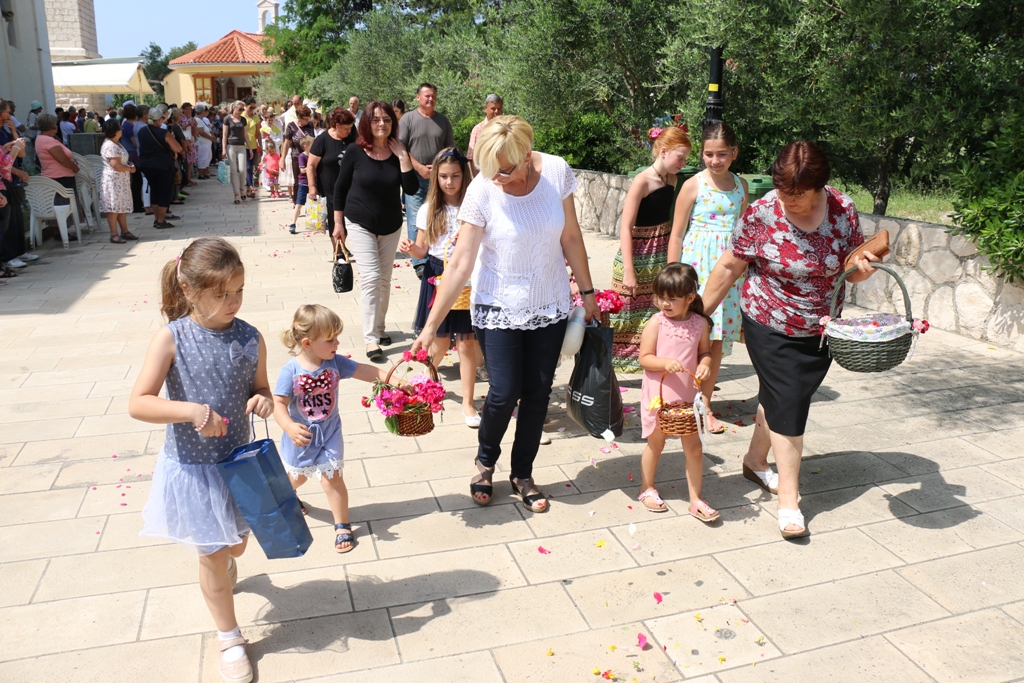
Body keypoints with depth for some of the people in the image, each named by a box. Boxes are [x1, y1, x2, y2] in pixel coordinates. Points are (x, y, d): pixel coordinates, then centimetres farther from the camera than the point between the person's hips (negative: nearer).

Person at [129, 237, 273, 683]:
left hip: (238, 462, 3)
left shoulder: (250, 338, -10)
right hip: (193, 468, -3)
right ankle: (229, 639, 32)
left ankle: (224, 565, 63)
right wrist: (190, 411, -34)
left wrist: (264, 400, -18)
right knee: (212, 555, 10)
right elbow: (137, 404, -20)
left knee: (236, 542, 25)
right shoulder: (171, 338, -18)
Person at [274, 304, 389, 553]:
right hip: (300, 436, -1)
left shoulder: (335, 362, -15)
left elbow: (366, 371, -12)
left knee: (332, 478, -4)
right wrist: (290, 427, -46)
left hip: (329, 433, 1)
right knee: (297, 476, 23)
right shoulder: (291, 371, -25)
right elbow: (279, 404, -28)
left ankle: (342, 526, 15)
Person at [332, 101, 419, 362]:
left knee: (385, 279, 12)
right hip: (360, 225, -4)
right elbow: (340, 188, -3)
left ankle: (379, 327, 29)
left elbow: (411, 189, -14)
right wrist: (338, 223, -3)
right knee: (371, 277, -12)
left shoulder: (397, 151, -5)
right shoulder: (355, 151, -12)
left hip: (391, 225, 4)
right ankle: (371, 338, -7)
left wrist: (402, 156, -20)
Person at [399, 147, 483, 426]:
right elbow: (422, 250, 6)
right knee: (440, 341, 8)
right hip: (437, 276, 1)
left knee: (467, 342, 1)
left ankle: (467, 402, 13)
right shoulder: (428, 210, 2)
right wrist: (409, 247, -15)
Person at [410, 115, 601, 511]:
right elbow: (460, 264, -19)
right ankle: (485, 462, 27)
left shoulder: (557, 172, -12)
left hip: (550, 307, 3)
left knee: (538, 393, 8)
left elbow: (571, 237, 0)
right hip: (498, 309, -3)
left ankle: (522, 475, 30)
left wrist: (587, 292, 5)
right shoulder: (481, 190, -19)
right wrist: (430, 326, -20)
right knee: (504, 394, -6)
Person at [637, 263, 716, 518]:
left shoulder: (699, 323, -3)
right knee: (656, 444, 14)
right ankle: (647, 489, 35)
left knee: (694, 447, 7)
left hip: (688, 396, 3)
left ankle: (696, 499, 20)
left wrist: (705, 364, -14)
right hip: (658, 395, -2)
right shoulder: (656, 322, -11)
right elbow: (644, 358, -12)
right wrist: (665, 363, -29)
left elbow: (705, 351, 8)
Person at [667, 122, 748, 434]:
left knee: (718, 341, 8)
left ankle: (705, 405, 21)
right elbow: (676, 235, -4)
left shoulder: (740, 185, 8)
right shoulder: (693, 185, -5)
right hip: (697, 265, -4)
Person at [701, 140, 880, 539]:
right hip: (770, 327, -4)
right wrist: (700, 313, -8)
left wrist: (861, 269, -20)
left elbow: (850, 270, 3)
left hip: (820, 330, 4)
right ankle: (788, 498, 7)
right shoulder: (762, 214, -17)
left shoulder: (844, 211, -9)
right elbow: (729, 267, -9)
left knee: (778, 397, 18)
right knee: (788, 405, -5)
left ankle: (755, 461, 41)